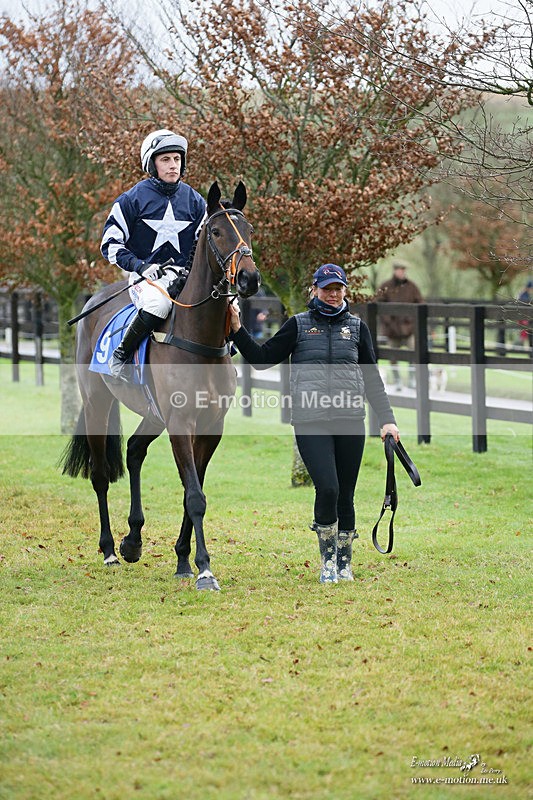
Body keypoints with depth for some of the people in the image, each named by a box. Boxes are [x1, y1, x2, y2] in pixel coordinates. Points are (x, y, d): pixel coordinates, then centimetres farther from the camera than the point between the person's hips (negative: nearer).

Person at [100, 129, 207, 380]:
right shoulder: (133, 199, -1)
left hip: (185, 276, 4)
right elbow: (111, 244, 0)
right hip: (147, 276, -4)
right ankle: (121, 354, -19)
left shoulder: (194, 200, 10)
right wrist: (141, 266, -14)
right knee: (157, 303, -40)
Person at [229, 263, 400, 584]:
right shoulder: (299, 325, 7)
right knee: (327, 488, -17)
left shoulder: (357, 327, 12)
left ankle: (345, 562, 21)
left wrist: (387, 420, 8)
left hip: (350, 421, 2)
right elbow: (262, 358, 7)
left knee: (345, 495, 5)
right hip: (311, 422, -2)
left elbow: (372, 379, 14)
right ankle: (327, 556, 3)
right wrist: (238, 330, -3)